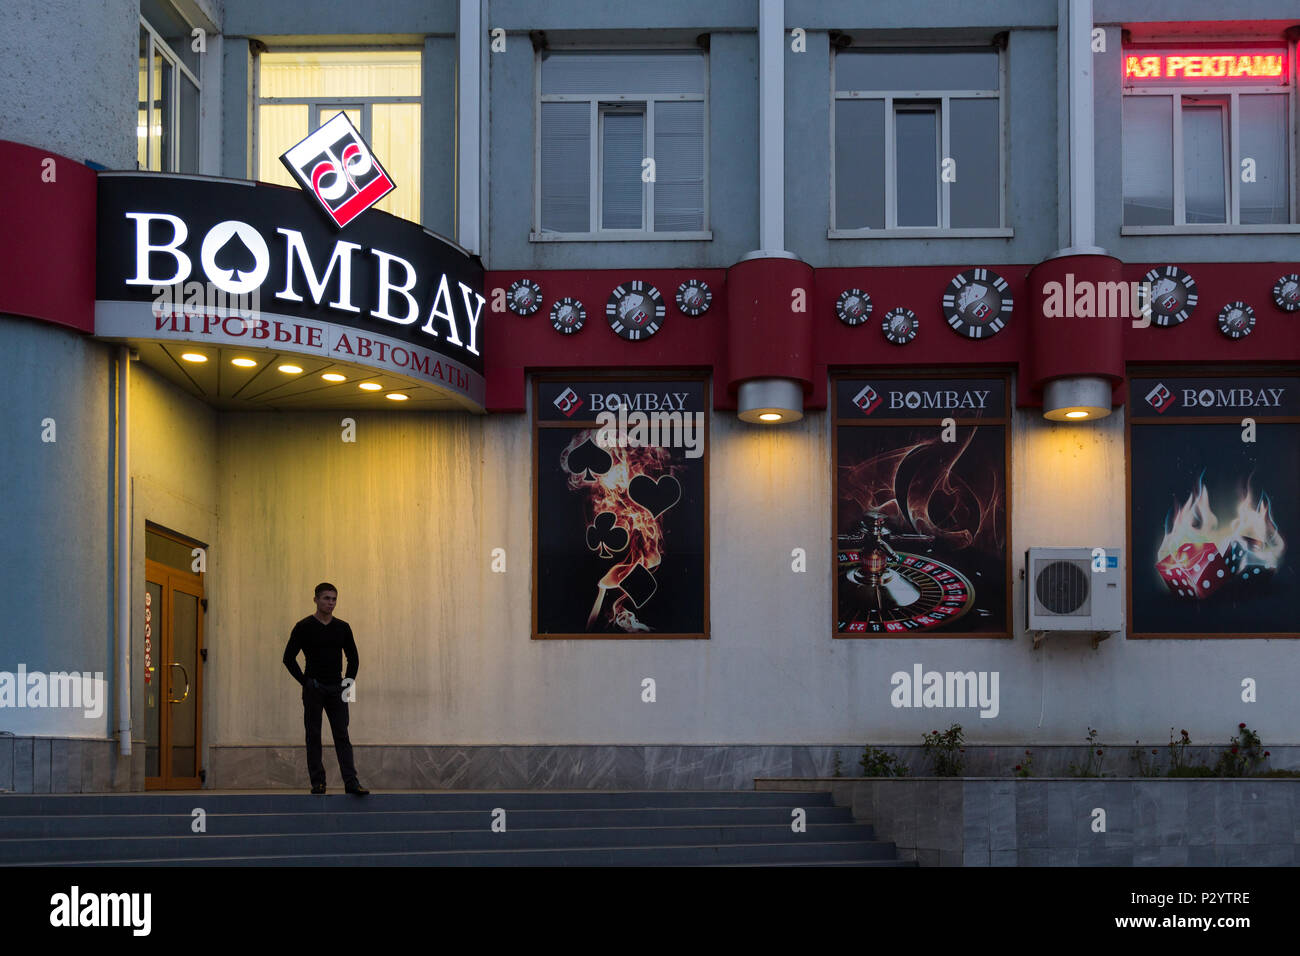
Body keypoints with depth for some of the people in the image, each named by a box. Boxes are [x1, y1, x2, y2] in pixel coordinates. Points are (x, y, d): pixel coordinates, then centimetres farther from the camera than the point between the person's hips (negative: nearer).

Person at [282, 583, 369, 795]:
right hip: (313, 690, -3)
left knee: (342, 735, -3)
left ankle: (351, 781, -9)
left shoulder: (342, 628, 8)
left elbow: (353, 657, 16)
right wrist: (305, 681, -9)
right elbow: (289, 657, -4)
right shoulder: (304, 627, -4)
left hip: (336, 689, 3)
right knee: (313, 736, 2)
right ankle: (317, 782, 7)